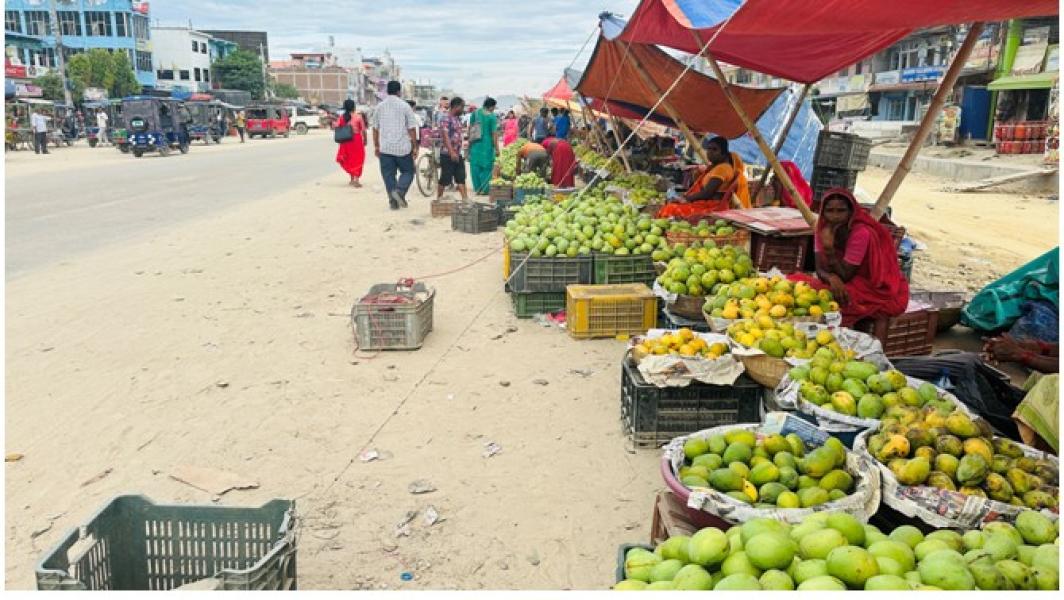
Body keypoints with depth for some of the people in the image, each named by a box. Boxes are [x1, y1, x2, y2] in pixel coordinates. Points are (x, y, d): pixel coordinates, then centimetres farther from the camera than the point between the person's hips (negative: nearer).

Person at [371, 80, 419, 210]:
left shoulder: (379, 107, 7)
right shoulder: (404, 106, -4)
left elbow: (375, 128, 10)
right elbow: (412, 129, -5)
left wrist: (376, 146, 18)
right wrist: (414, 146, 2)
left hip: (385, 148, 3)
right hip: (402, 147, -3)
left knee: (388, 175, 8)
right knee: (408, 172, 11)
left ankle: (393, 201, 6)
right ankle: (399, 191, -12)